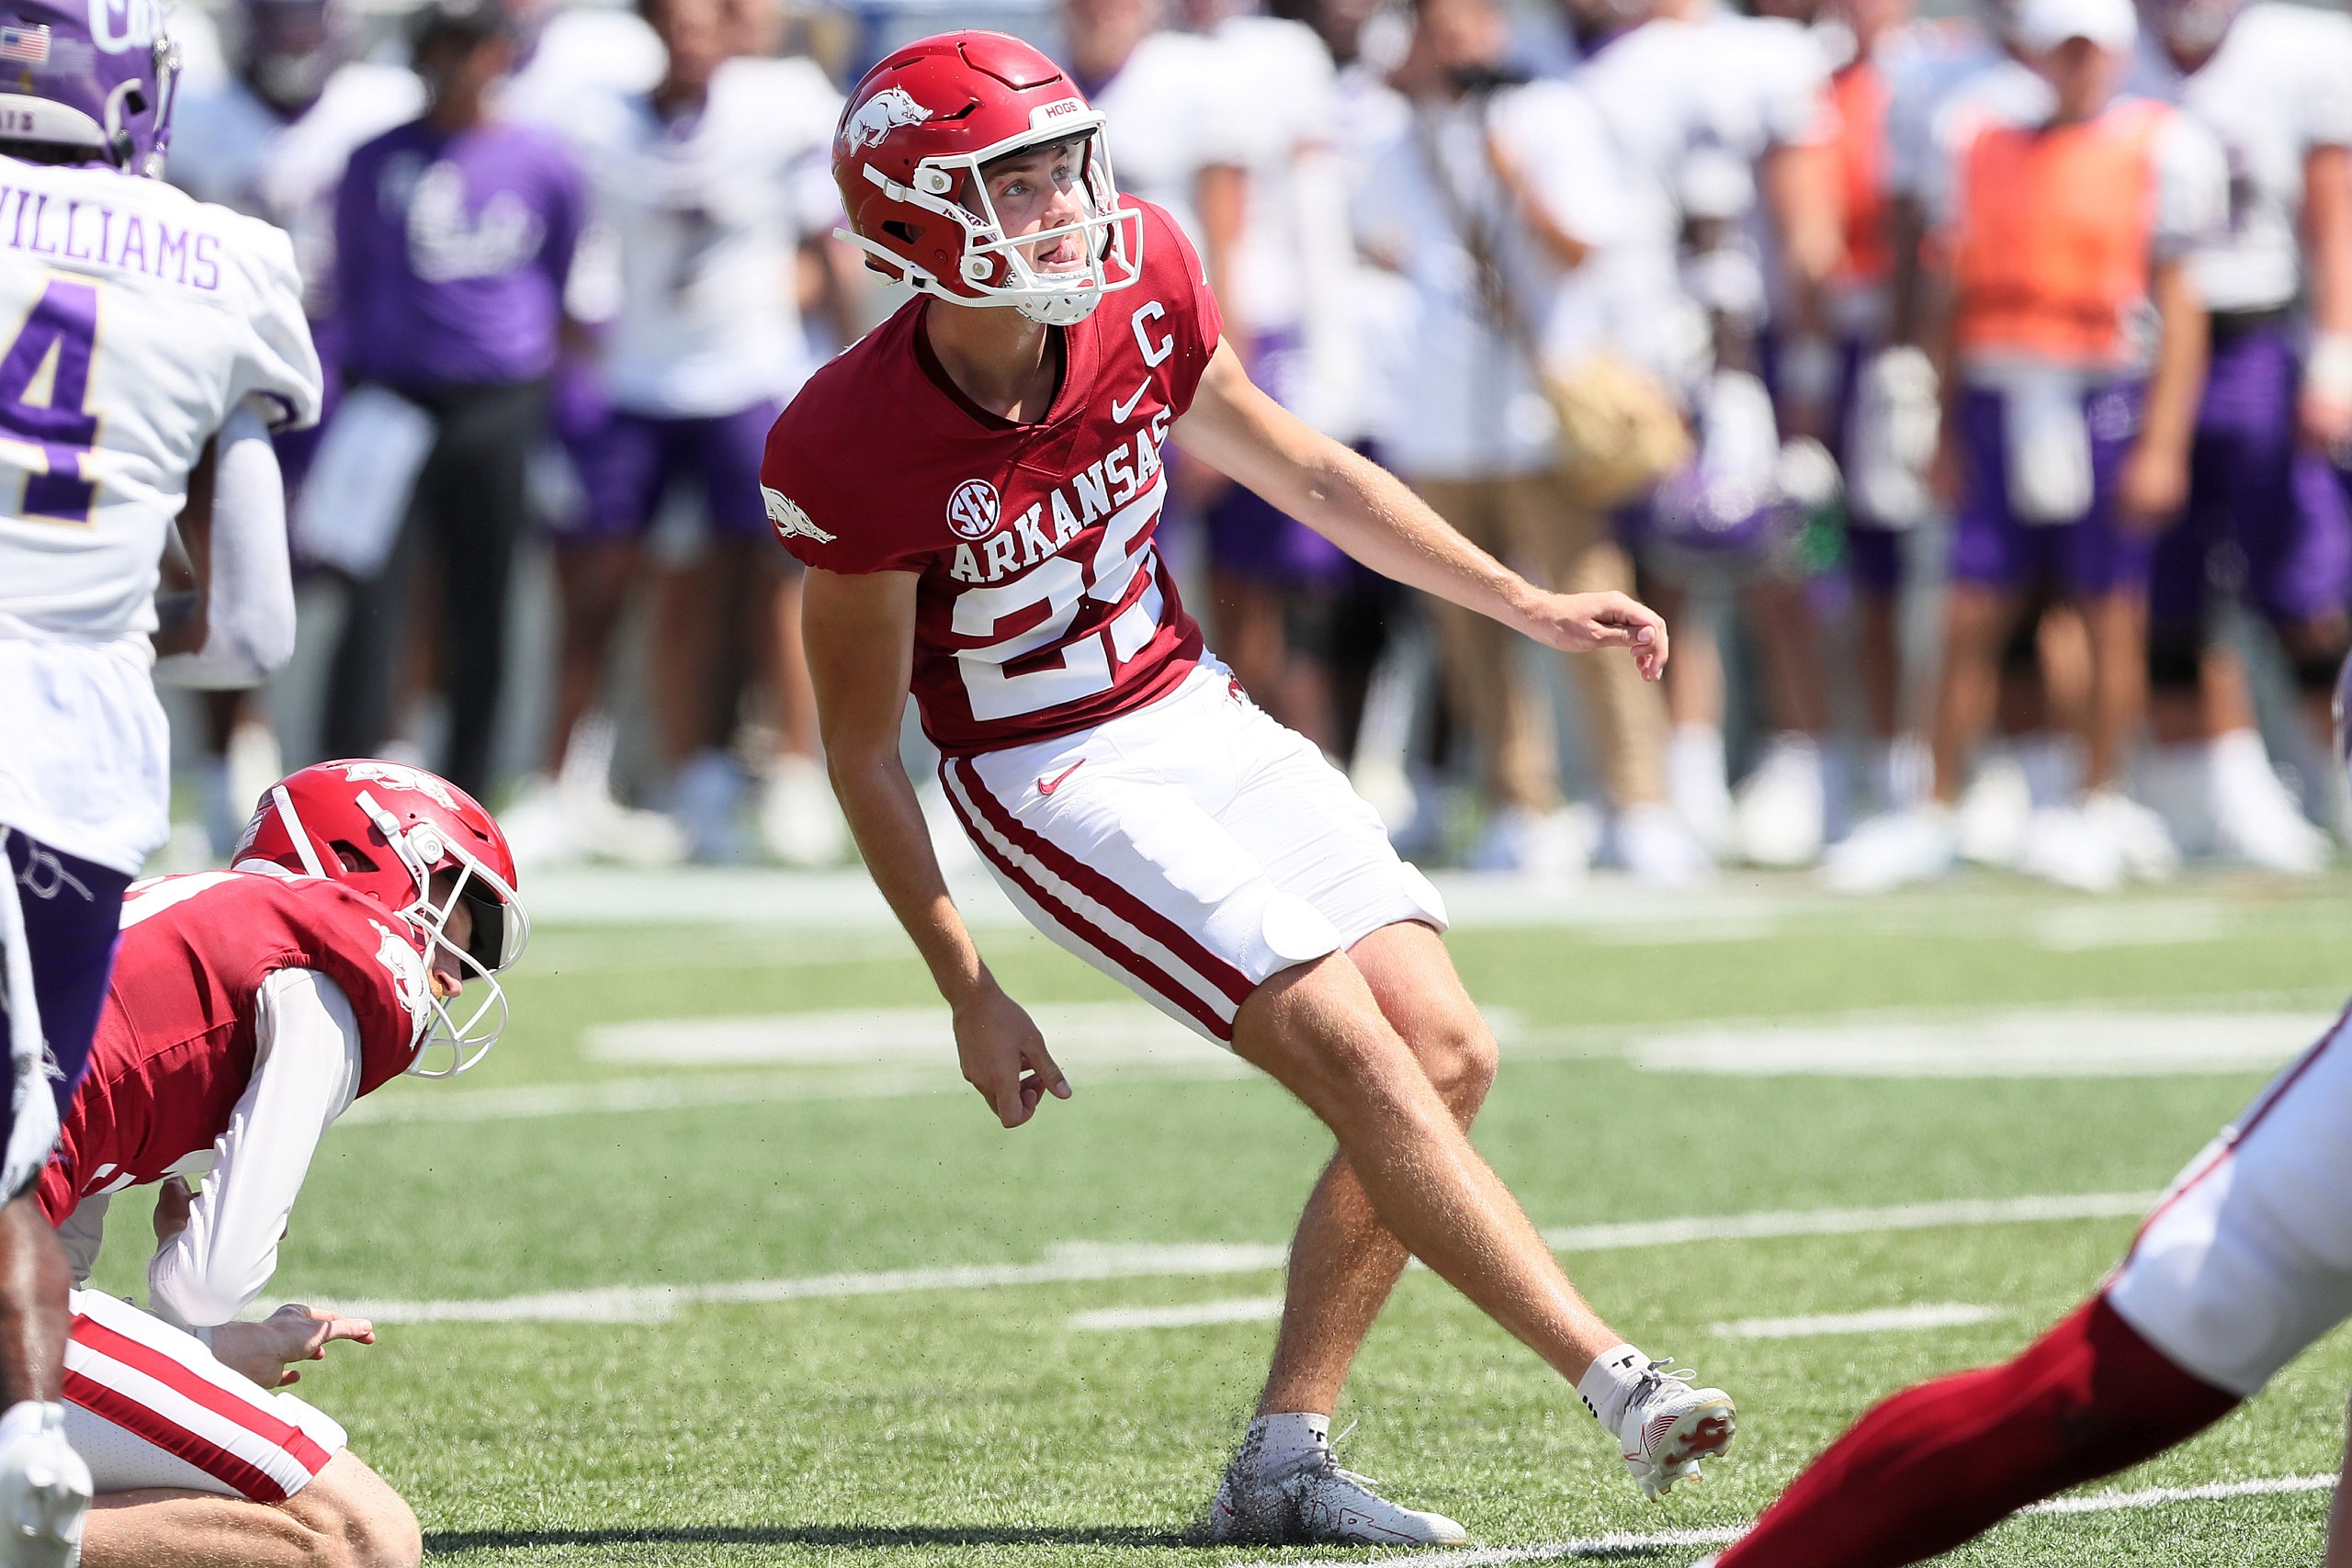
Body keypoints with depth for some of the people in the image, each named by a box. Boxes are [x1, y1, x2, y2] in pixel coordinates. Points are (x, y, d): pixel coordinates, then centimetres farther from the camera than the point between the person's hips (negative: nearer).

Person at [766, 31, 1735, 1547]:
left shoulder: (1140, 285, -8)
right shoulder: (862, 451, -22)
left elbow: (1296, 467, 10)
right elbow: (862, 747, -11)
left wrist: (1529, 606, 10)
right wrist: (969, 993, -10)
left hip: (1200, 718, 7)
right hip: (1052, 781, -7)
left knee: (1448, 1051, -1)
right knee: (1360, 1059, -20)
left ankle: (1286, 1459, 4)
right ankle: (1620, 1381, -23)